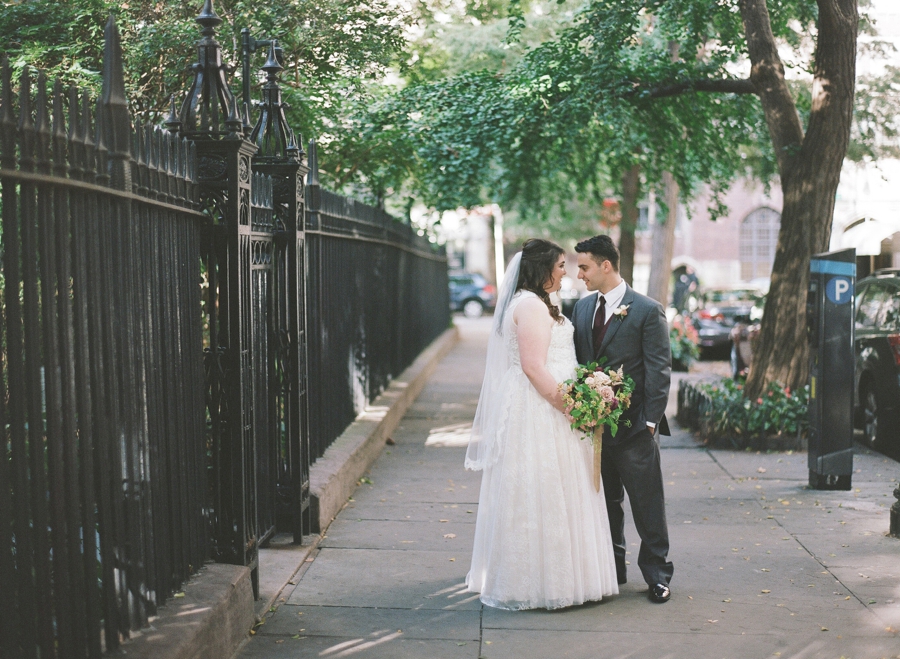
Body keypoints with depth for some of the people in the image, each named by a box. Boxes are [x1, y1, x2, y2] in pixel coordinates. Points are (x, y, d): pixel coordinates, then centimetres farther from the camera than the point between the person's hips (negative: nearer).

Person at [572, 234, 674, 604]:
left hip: (633, 426, -6)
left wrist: (650, 420, -14)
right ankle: (611, 569, 27)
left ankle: (657, 575, 13)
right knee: (604, 502, 15)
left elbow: (659, 370, -9)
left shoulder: (648, 311, -8)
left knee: (647, 504, 2)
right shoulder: (582, 307, 10)